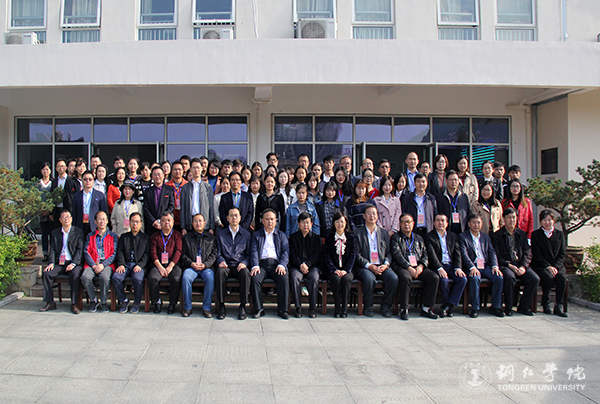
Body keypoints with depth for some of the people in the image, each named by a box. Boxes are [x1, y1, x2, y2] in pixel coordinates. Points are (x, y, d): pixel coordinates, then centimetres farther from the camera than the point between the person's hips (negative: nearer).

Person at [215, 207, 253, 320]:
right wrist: (221, 261, -9)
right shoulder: (221, 234, 17)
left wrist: (244, 263, -9)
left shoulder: (246, 234, 15)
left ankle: (242, 306, -26)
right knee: (220, 271, -35)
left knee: (245, 273, -35)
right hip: (226, 266, 1)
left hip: (240, 266, 0)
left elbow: (249, 253, 11)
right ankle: (221, 306, -27)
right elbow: (218, 252, 13)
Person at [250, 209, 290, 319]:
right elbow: (253, 252, 6)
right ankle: (259, 309, -19)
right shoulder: (256, 235, 20)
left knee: (284, 279, -29)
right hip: (261, 263, 0)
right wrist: (255, 266, -13)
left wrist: (282, 265, -11)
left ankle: (282, 309, -18)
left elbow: (286, 252, 9)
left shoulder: (281, 235, 21)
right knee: (255, 278, -30)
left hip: (276, 263, 0)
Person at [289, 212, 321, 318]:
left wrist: (307, 264, -13)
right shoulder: (293, 237, 15)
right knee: (295, 277, -32)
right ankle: (298, 307, -24)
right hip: (297, 265, 0)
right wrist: (301, 265, -13)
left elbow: (317, 254, 3)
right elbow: (292, 254, 5)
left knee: (314, 278, -32)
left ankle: (313, 307, -23)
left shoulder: (316, 237, 15)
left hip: (312, 265, 0)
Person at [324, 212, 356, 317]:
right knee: (336, 279, -32)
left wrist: (346, 270, -11)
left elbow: (353, 256, 4)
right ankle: (337, 308, -20)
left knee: (346, 279, -32)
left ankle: (344, 308, -21)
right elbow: (326, 256, 2)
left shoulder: (351, 237, 9)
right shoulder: (329, 237, 8)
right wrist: (334, 270, -13)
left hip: (347, 270, 0)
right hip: (333, 270, 0)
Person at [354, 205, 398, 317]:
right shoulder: (357, 233, 6)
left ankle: (386, 306, -6)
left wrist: (386, 264, -6)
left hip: (382, 266, 3)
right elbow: (357, 255, -2)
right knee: (369, 278, -35)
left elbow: (388, 252, 15)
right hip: (364, 267, -3)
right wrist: (370, 266, -15)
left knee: (394, 278, -25)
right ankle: (368, 307, -13)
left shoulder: (384, 233, 18)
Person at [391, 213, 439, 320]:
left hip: (418, 267, 5)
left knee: (434, 277, -20)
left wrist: (421, 266, -7)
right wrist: (409, 268, -17)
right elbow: (397, 255, -5)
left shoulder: (419, 239, 23)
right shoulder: (396, 238, 9)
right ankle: (404, 309, -23)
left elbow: (425, 255, 15)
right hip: (402, 267, -4)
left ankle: (426, 308, -13)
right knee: (406, 278, -37)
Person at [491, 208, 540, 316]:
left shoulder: (522, 234, 16)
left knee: (535, 279, -21)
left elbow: (527, 253, 9)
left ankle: (523, 306, -4)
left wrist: (523, 267, -8)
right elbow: (497, 256, -3)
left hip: (521, 265, 4)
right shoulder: (497, 235, 4)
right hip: (505, 265, -4)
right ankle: (508, 307, -16)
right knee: (510, 277, -35)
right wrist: (509, 265, -16)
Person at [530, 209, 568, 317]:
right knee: (548, 277, -31)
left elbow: (563, 254, 6)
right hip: (540, 266, -2)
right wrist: (548, 267, -15)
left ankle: (559, 306, -17)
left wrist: (555, 266, -10)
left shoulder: (560, 234, 14)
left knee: (562, 277, -28)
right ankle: (545, 303, -9)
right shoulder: (535, 235, 5)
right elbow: (537, 255, -3)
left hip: (557, 265, 2)